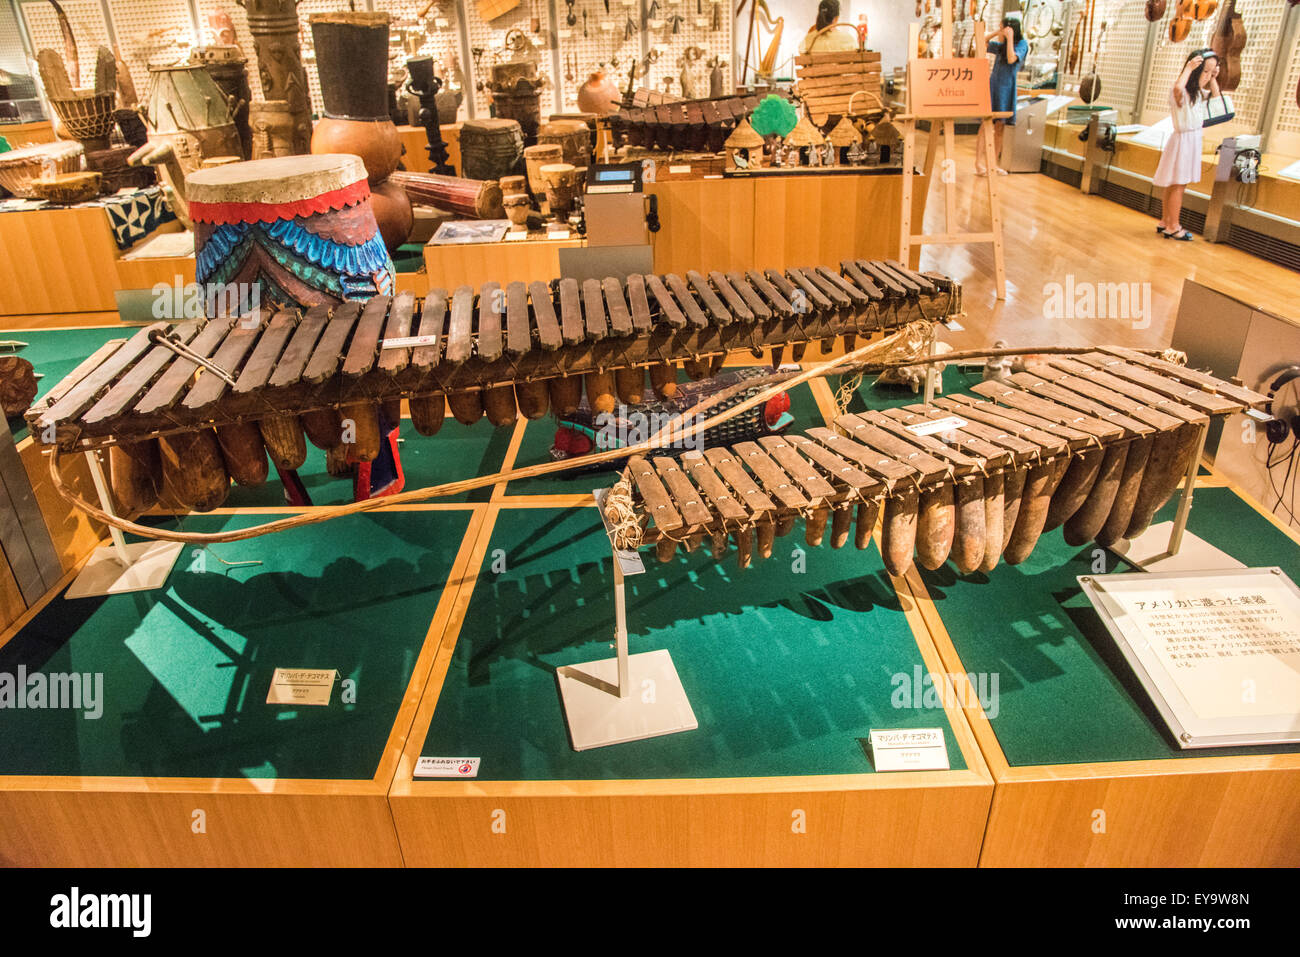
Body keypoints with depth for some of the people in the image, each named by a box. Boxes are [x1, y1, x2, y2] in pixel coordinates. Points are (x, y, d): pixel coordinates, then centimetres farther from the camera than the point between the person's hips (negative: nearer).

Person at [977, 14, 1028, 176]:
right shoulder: (1001, 45, 11)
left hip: (1007, 88, -2)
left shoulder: (1022, 44, -2)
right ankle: (979, 163, -17)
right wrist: (995, 34, 5)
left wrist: (1009, 38, -17)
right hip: (993, 84, 2)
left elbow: (1011, 59, -19)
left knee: (1000, 127, 3)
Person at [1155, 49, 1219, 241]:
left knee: (1173, 185, 12)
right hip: (1182, 139, -9)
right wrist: (1188, 69, -29)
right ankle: (1173, 227, 0)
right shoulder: (1181, 93, -17)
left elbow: (1216, 97, 29)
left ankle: (1165, 222, 19)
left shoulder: (1199, 93, 11)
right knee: (1178, 185, -5)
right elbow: (1177, 88, -42)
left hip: (1193, 140, 9)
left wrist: (1214, 79, 16)